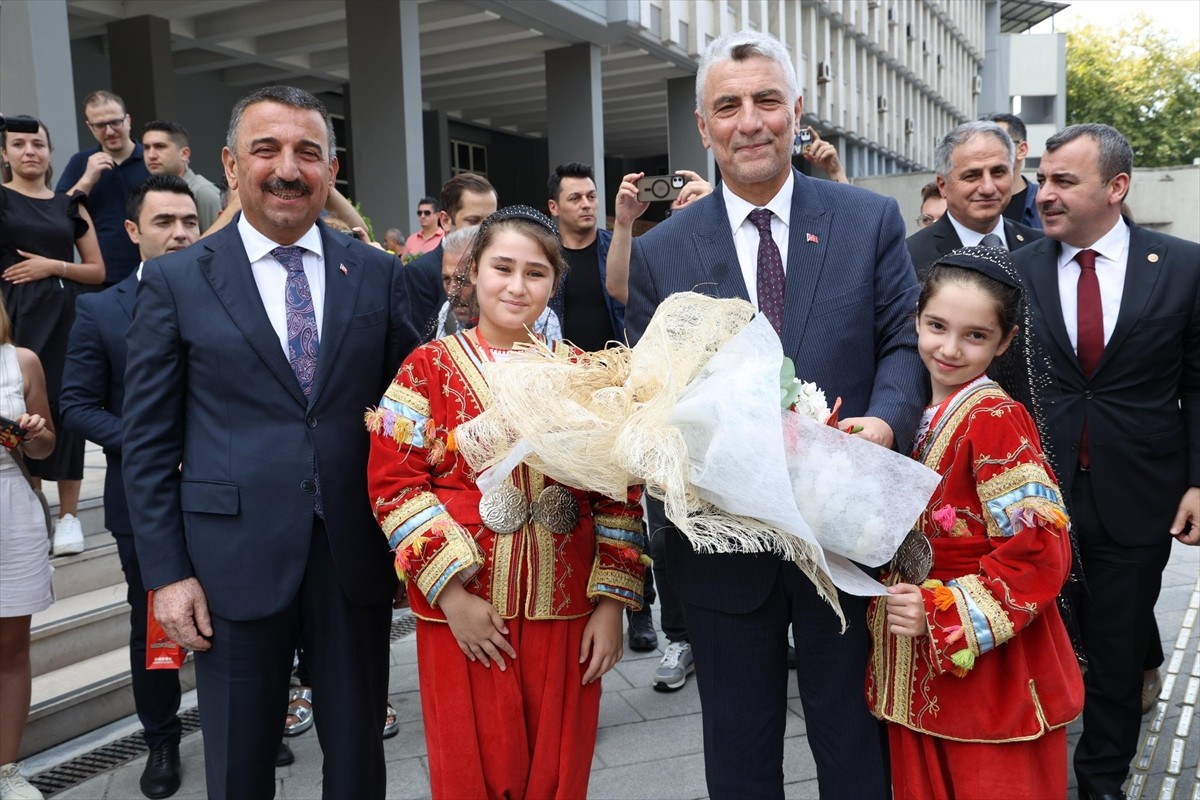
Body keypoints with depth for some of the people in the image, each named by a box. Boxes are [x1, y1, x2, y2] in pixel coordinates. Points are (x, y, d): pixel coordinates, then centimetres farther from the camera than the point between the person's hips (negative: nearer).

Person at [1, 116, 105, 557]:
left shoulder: (69, 205, 12)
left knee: (67, 408, 3)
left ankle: (69, 515, 12)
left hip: (65, 317, 2)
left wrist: (53, 265, -6)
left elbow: (97, 270, 9)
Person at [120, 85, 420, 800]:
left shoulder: (379, 274, 3)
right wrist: (168, 573, -4)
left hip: (356, 553, 1)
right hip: (235, 563, -1)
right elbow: (150, 444, 0)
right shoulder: (175, 282, -1)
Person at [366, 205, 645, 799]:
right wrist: (451, 591, -13)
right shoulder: (430, 367, -1)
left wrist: (611, 602, -1)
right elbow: (394, 483, -6)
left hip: (566, 611, 2)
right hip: (465, 610, -1)